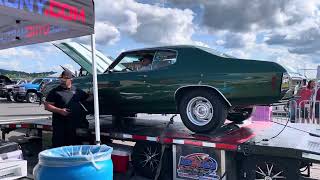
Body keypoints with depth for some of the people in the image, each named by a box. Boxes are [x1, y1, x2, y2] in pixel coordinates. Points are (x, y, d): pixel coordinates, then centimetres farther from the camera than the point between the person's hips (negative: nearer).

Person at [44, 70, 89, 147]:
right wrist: (60, 110, -15)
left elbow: (88, 99, 23)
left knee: (75, 146, 12)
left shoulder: (77, 91, 12)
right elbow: (47, 106, -4)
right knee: (58, 146, -4)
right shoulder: (55, 91, 1)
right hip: (60, 124, -4)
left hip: (75, 124, 4)